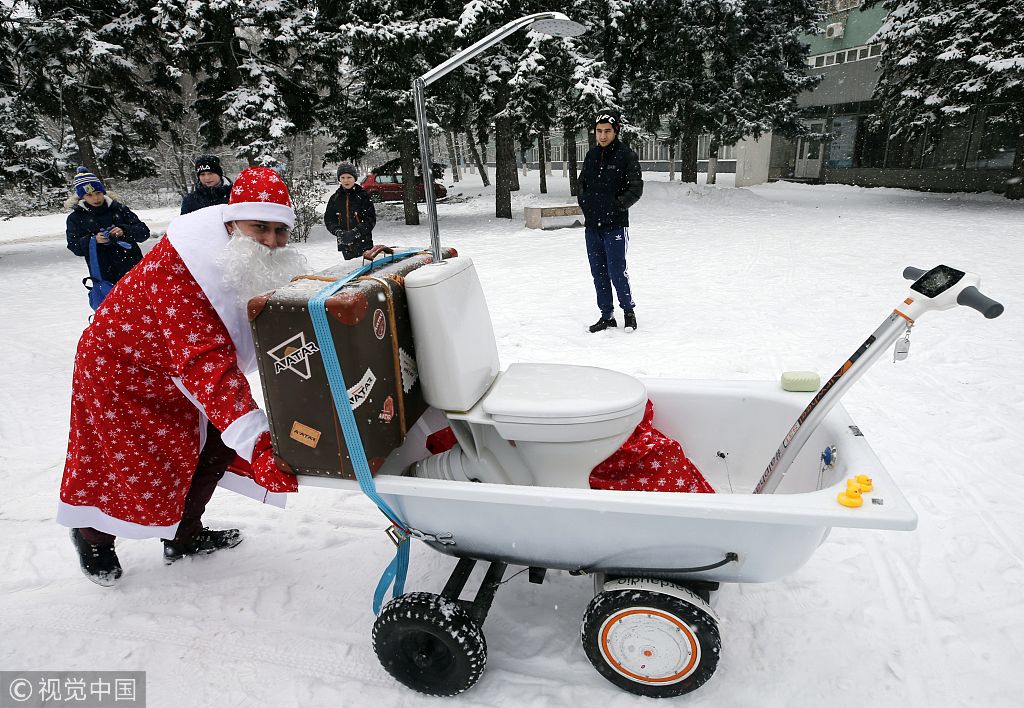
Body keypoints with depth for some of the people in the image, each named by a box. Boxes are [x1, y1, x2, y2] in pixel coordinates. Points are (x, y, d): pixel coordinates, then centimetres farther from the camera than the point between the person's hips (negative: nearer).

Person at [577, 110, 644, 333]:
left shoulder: (626, 156, -5)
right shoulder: (591, 156, 11)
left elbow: (636, 188, -7)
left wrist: (619, 205, -16)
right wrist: (583, 201, 7)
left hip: (615, 225, -5)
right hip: (592, 225, 6)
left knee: (617, 272, -4)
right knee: (598, 273, 9)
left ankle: (628, 310, 18)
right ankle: (607, 316, 20)